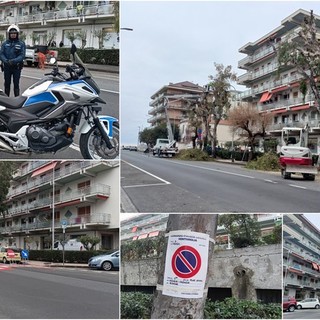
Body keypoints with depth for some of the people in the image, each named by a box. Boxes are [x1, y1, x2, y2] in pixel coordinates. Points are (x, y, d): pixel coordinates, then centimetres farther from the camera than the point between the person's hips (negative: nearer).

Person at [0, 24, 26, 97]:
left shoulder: (21, 44, -1)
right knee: (7, 84, 10)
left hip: (17, 67, -2)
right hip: (7, 67, 2)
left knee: (16, 84, 0)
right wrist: (6, 61, -20)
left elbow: (22, 55, -10)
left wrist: (13, 61, -24)